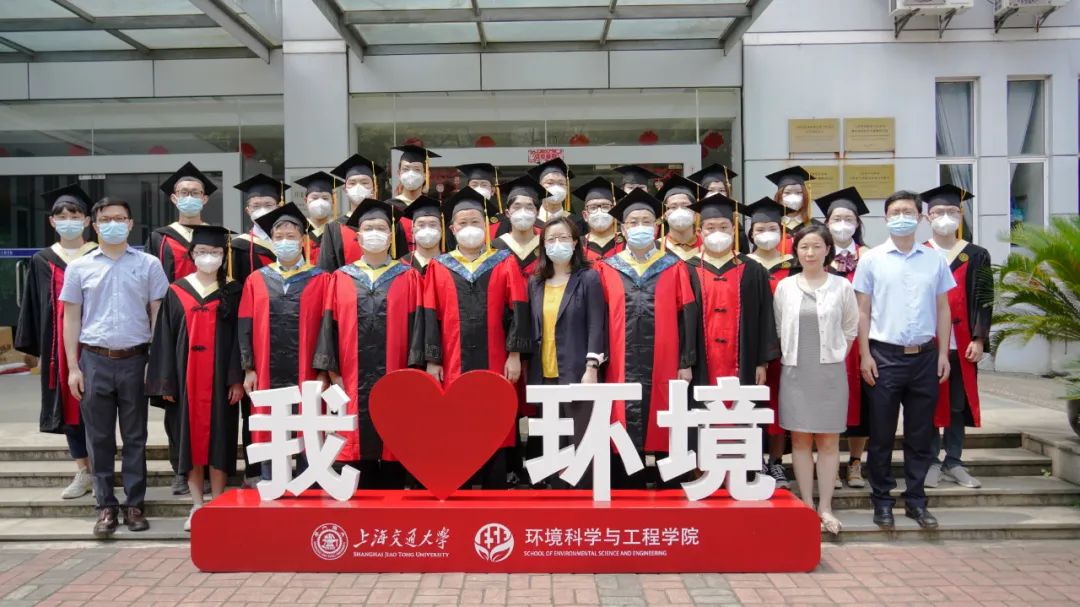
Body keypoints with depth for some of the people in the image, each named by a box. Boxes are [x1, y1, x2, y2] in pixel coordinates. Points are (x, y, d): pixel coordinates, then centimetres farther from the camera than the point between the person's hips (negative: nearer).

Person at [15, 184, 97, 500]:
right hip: (58, 343, 3)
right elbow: (35, 308, 10)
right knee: (68, 405, 7)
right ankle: (83, 472, 16)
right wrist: (39, 350, 6)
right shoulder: (42, 261, 8)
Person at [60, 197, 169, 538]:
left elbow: (159, 315, 4)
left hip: (135, 360, -1)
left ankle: (134, 504, 16)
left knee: (135, 437, 7)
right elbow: (71, 319, 7)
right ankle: (106, 506, 16)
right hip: (95, 360, 1)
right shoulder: (79, 267, 6)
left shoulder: (148, 265, 4)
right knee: (99, 438, 6)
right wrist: (73, 367, 1)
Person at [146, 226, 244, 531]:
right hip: (187, 377, 2)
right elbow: (165, 339, 6)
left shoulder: (233, 291, 3)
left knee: (219, 435, 1)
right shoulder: (176, 292, 6)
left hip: (220, 376, -2)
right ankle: (197, 505, 14)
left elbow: (239, 336, -1)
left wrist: (237, 378, -9)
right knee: (190, 436, 5)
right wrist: (166, 382, 0)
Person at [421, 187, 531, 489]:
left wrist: (514, 354, -6)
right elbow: (430, 316, 4)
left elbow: (518, 310, 1)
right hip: (452, 366, 1)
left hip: (495, 365, 0)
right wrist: (432, 360, -2)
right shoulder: (438, 267, 8)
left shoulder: (505, 263, 6)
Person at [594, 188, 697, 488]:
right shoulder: (608, 269, 7)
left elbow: (686, 317, 3)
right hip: (623, 366, 0)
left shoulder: (674, 268, 6)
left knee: (663, 433, 6)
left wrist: (686, 362, -2)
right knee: (626, 436, 3)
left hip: (663, 366, 0)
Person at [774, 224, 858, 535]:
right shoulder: (785, 286, 2)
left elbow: (850, 329, 10)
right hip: (795, 371, 1)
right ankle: (807, 505, 14)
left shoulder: (842, 286, 1)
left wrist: (832, 356, 9)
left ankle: (825, 507, 13)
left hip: (830, 372, 0)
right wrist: (796, 354, 9)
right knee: (800, 439, 4)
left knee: (828, 440, 4)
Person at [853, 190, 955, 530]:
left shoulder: (934, 259, 7)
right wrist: (865, 355, -6)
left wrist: (943, 354, 4)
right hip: (884, 356, -2)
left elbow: (943, 310, 10)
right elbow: (863, 311, 0)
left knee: (921, 435, 9)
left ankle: (916, 501, 21)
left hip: (925, 356, 2)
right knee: (881, 434, 5)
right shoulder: (872, 259, 1)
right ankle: (882, 500, 16)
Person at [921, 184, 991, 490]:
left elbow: (984, 300, 4)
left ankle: (953, 462, 18)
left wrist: (979, 339, -5)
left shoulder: (976, 256, 7)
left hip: (962, 344, 2)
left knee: (958, 404, 7)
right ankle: (931, 462, 12)